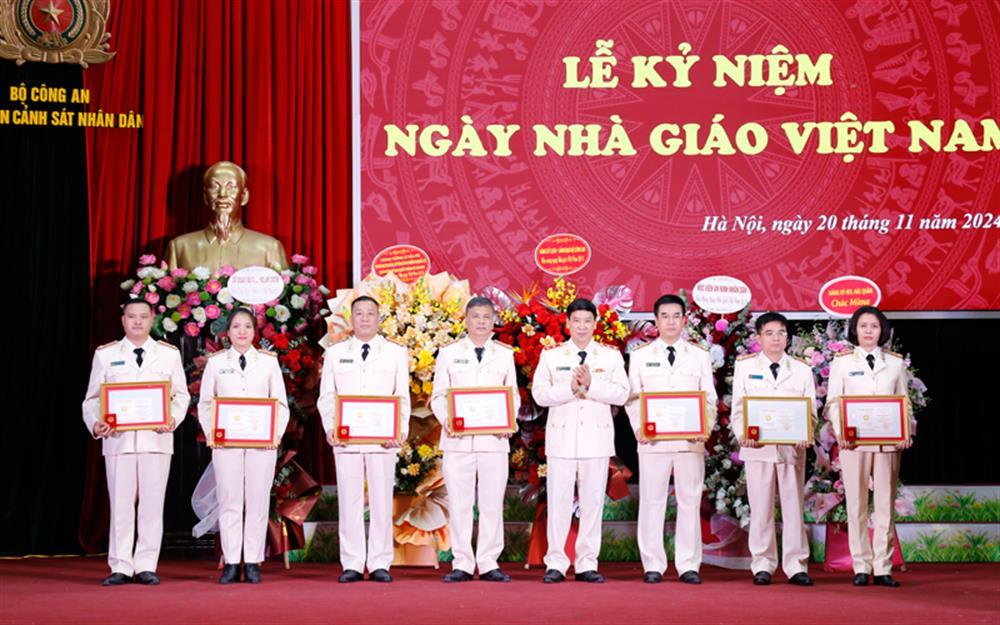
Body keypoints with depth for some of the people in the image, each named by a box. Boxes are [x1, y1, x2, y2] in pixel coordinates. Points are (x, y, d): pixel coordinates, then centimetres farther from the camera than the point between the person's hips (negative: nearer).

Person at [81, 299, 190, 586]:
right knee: (120, 504, 1)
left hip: (157, 438, 0)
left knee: (152, 503, 1)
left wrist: (173, 419, -10)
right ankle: (120, 567, 7)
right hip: (118, 439, 0)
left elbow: (181, 395, 9)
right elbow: (93, 397, 8)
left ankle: (146, 565, 7)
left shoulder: (169, 354, 11)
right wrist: (96, 423, -10)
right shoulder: (105, 354, 10)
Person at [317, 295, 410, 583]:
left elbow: (403, 397, 7)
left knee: (382, 501, -1)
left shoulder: (396, 353, 11)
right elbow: (326, 396, 10)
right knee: (349, 501, 0)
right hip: (346, 439, 1)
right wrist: (330, 428, -6)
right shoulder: (335, 353, 13)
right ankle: (352, 564, 5)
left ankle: (380, 564, 4)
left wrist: (401, 431, -8)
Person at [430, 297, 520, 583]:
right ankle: (462, 564, 5)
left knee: (492, 502, 1)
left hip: (494, 438, 1)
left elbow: (513, 395, 12)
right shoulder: (449, 352, 10)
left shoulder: (505, 353, 12)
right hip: (457, 439, -1)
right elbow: (438, 395, 8)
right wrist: (446, 420, -11)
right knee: (459, 503, -1)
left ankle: (489, 563, 8)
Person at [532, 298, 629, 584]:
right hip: (561, 437, -1)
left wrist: (591, 384, -15)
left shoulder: (611, 356, 9)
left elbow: (622, 394, -2)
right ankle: (555, 563, 4)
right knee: (558, 500, -1)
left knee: (593, 501, 2)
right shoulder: (551, 355, 8)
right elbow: (539, 393, -2)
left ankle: (587, 564, 9)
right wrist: (570, 388, -16)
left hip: (597, 437, 1)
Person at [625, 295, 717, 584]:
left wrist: (705, 427, -9)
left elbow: (709, 398, 9)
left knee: (690, 501, 1)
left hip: (690, 440, 1)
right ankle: (653, 566, 5)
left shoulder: (699, 356, 11)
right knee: (652, 501, 0)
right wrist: (639, 427, -10)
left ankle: (688, 566, 7)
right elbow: (632, 397, 6)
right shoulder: (640, 356, 10)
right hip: (653, 440, -1)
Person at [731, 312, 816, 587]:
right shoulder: (745, 366, 8)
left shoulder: (802, 370, 11)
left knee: (793, 506, 1)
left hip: (792, 447, 1)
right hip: (758, 447, -1)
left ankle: (796, 566, 5)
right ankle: (762, 565, 8)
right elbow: (738, 409, 5)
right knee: (760, 508, 1)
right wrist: (743, 435, -12)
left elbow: (810, 410, 6)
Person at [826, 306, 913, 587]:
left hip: (888, 442, 2)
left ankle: (883, 568, 4)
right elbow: (833, 402, 4)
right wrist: (839, 431, -12)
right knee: (856, 505, -2)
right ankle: (861, 567, 3)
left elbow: (905, 403, 11)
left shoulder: (896, 363, 11)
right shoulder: (842, 362, 7)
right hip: (854, 441, -1)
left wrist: (906, 432, -4)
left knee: (885, 504, 0)